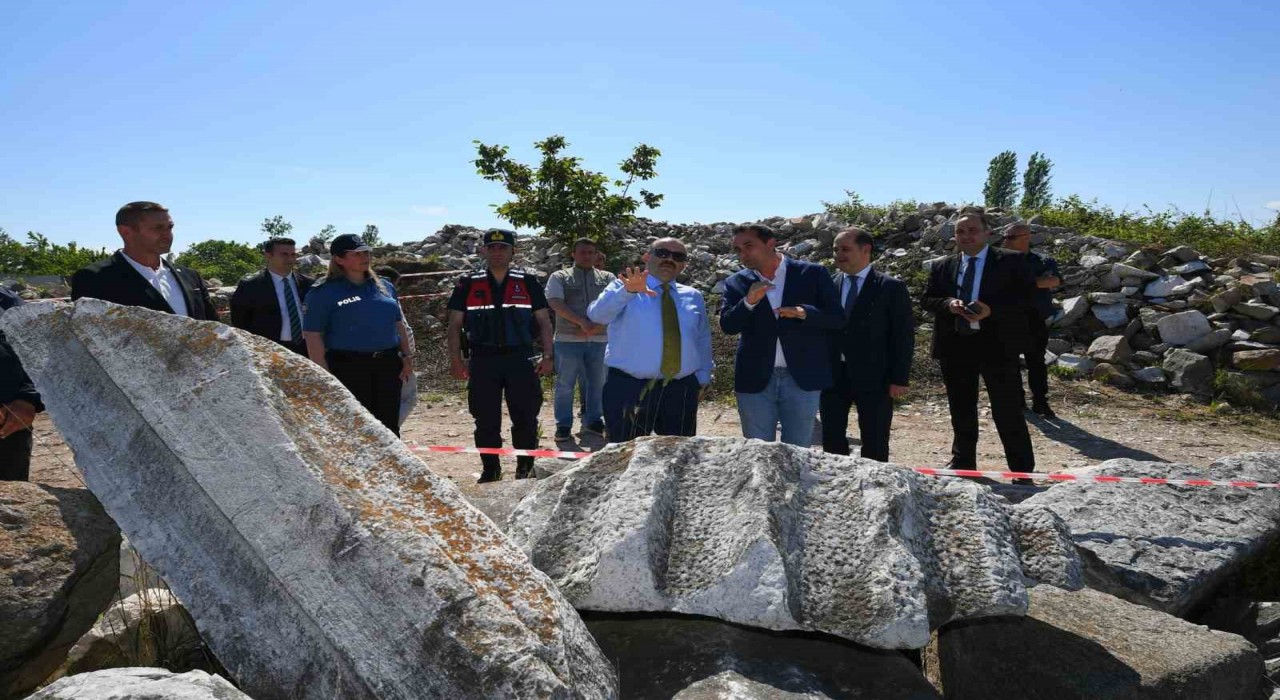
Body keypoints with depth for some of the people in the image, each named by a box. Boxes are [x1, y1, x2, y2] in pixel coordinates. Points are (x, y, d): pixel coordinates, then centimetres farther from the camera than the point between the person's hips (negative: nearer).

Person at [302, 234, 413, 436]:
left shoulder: (385, 286, 13)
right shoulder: (324, 292, -4)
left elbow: (398, 324, 19)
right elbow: (312, 336, -7)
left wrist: (407, 356, 9)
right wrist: (325, 375, -13)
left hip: (388, 365, 5)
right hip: (348, 368, -5)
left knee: (390, 426, 9)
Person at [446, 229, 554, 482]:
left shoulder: (528, 282, 7)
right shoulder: (468, 285, 6)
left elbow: (544, 321, 8)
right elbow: (455, 325, 8)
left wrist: (548, 355, -3)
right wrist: (456, 360, -1)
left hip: (521, 359, 0)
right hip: (483, 361, 0)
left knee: (526, 418, 1)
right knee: (486, 421, 5)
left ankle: (525, 467, 17)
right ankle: (490, 470, 19)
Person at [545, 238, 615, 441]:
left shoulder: (607, 278, 12)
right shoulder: (559, 277, 6)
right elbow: (555, 303, -10)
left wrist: (597, 326, -14)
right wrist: (582, 322, -19)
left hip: (599, 340, 2)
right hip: (568, 340, -2)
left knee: (596, 384, 9)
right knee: (565, 385, 1)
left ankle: (592, 421, 23)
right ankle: (563, 425, 10)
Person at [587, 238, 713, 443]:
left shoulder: (693, 297, 14)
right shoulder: (622, 289, 0)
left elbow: (703, 340, 20)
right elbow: (597, 315, -19)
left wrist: (702, 378, 10)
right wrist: (629, 291, -35)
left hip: (682, 390, 4)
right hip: (629, 388, -4)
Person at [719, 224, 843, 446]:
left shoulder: (812, 274, 0)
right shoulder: (736, 283, 5)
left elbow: (837, 317, -2)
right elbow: (727, 325, -6)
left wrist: (804, 313, -20)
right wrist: (748, 302, -23)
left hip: (802, 378, -1)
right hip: (755, 380, 1)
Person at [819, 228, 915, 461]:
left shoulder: (891, 287, -2)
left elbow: (904, 335, -4)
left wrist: (900, 379, -9)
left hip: (873, 377, -3)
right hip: (832, 375, 4)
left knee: (874, 443, 4)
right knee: (831, 439, 8)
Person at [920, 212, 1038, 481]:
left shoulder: (1011, 262, 0)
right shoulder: (941, 266, 10)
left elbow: (1029, 297, -6)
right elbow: (927, 300, 10)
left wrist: (991, 310, -19)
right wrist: (948, 304, -12)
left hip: (997, 344, -4)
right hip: (955, 345, 4)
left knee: (1008, 413, -1)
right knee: (961, 411, 15)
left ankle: (1023, 473, 10)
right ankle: (962, 464, 29)